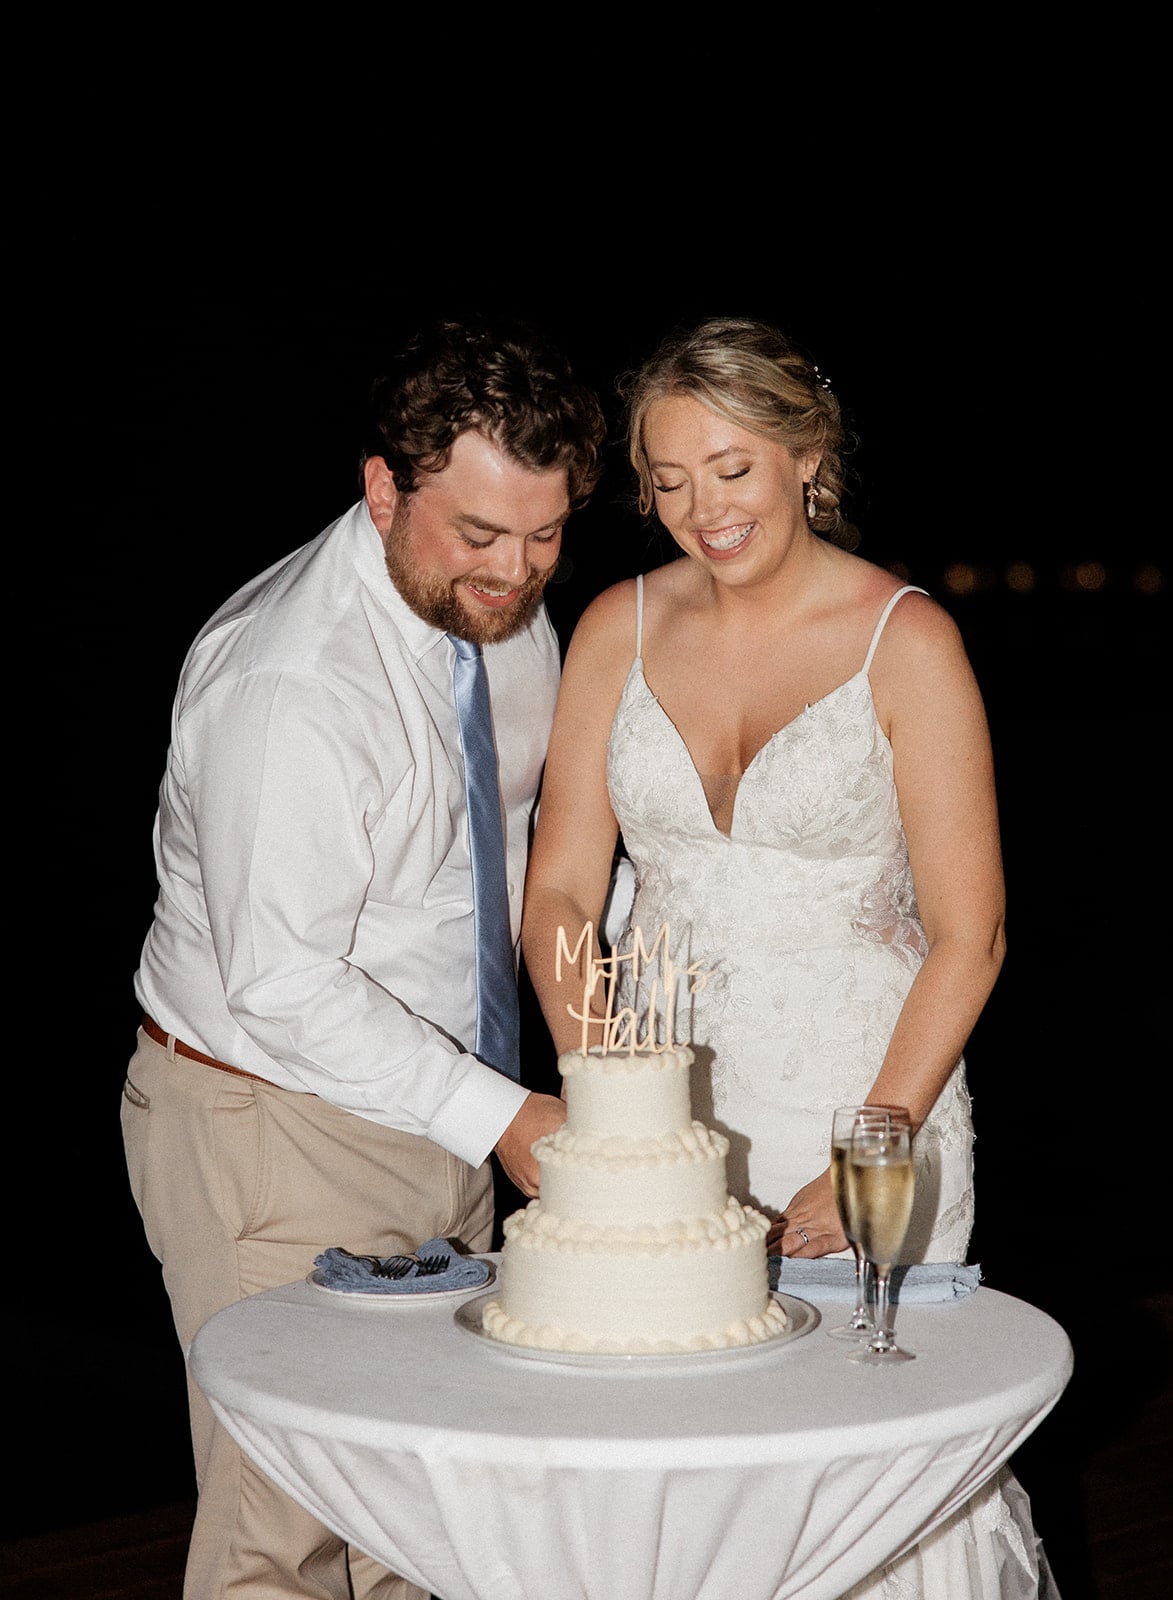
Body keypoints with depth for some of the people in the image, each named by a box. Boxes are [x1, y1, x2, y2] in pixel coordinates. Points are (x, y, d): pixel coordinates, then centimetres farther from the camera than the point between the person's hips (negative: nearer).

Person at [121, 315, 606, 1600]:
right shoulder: (288, 683, -27)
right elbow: (282, 985, -26)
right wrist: (497, 1116, -26)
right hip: (271, 1121, -8)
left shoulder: (508, 610, 0)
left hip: (434, 1092, 8)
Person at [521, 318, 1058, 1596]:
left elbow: (967, 933, -8)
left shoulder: (904, 641, -8)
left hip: (864, 1083, -3)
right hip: (661, 1087, 3)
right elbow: (560, 891, 3)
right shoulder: (620, 627, 3)